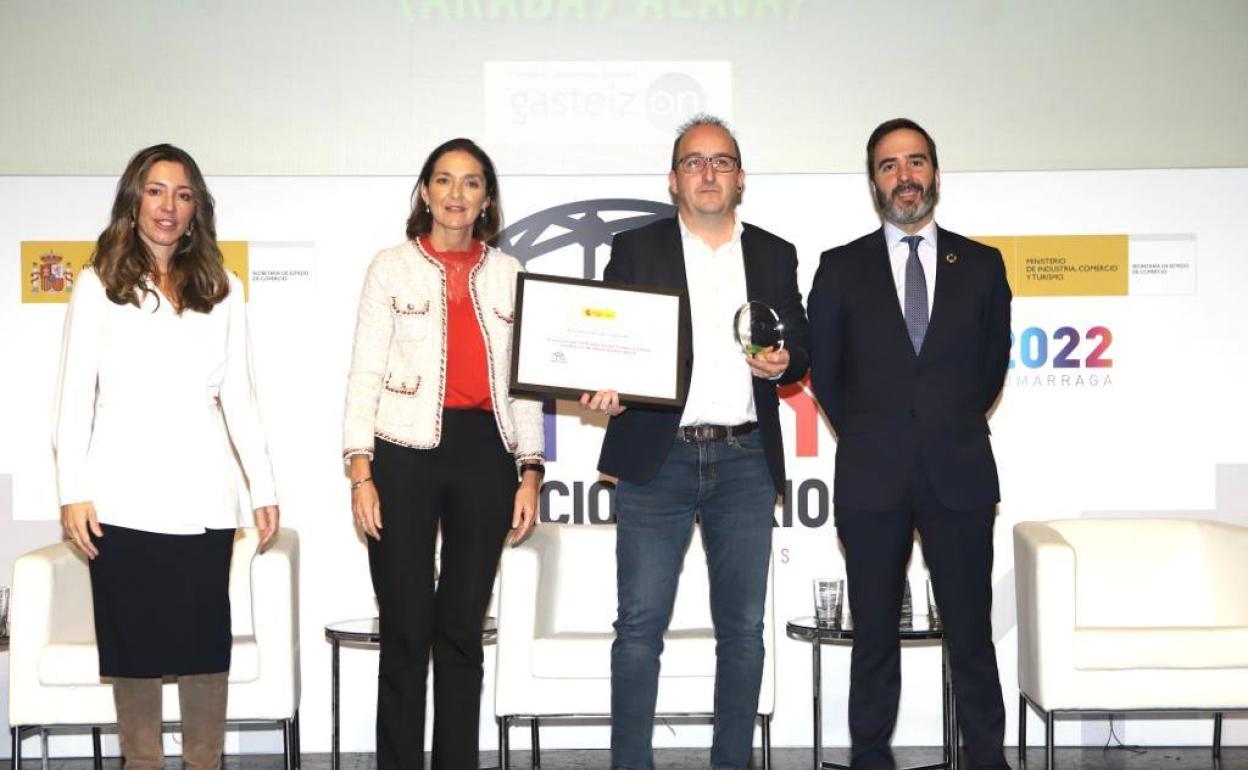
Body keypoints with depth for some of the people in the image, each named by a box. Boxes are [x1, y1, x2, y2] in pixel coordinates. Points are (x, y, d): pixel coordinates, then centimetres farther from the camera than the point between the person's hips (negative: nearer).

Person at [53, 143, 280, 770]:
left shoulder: (221, 290, 13)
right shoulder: (99, 285, 7)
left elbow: (239, 397, 13)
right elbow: (75, 395, 3)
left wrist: (263, 486, 7)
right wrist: (73, 489, -5)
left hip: (202, 498, 2)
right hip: (123, 498, -1)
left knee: (205, 641, -1)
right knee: (134, 643, 1)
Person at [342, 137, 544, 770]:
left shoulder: (507, 274, 12)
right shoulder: (392, 268, 5)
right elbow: (365, 373, 0)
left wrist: (530, 471, 4)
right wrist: (360, 472, -8)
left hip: (485, 454, 2)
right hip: (406, 454, -2)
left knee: (462, 628, 8)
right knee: (407, 630, 1)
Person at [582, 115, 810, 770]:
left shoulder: (774, 256, 14)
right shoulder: (635, 250, 7)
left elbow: (799, 347, 17)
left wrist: (784, 362, -6)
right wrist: (606, 389, -17)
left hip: (745, 462, 2)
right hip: (657, 461, -2)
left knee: (742, 629, 6)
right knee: (640, 625, -3)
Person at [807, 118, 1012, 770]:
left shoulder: (981, 265, 8)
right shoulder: (841, 269, 5)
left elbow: (992, 364, 15)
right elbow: (824, 372, 11)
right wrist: (868, 437, 11)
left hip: (959, 473, 0)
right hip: (871, 477, 0)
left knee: (971, 633, 3)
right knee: (875, 636, 7)